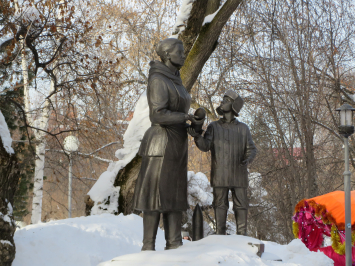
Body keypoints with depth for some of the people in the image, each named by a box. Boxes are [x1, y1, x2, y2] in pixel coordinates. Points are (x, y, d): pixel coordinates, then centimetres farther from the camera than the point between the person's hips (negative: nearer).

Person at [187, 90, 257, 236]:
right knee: (220, 203, 2)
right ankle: (220, 234, 7)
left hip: (238, 174, 0)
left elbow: (251, 149, 6)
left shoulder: (243, 128, 8)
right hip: (219, 174, 0)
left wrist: (248, 159, -17)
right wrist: (196, 135, -25)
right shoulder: (213, 127, 8)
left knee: (240, 204, 1)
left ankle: (242, 235, 7)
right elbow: (205, 146, -5)